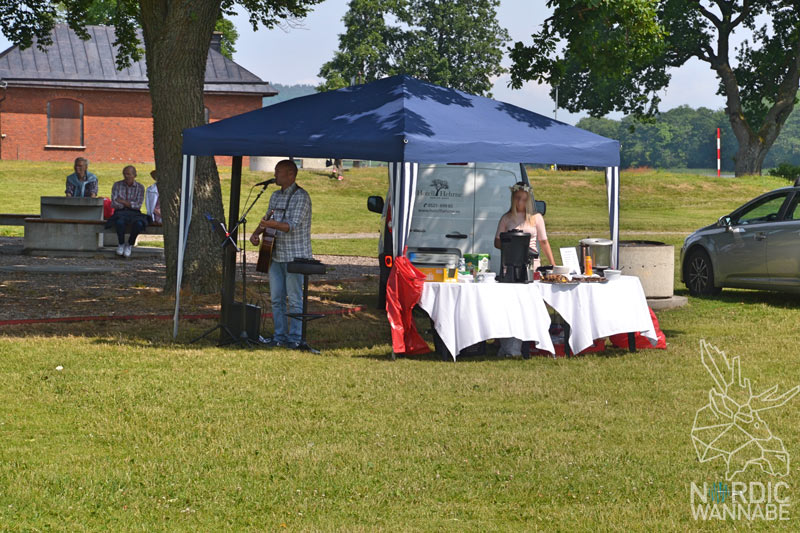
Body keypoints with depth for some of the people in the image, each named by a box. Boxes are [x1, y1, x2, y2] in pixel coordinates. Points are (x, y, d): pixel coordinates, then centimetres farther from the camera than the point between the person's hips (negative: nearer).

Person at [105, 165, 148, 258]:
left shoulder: (140, 187, 5)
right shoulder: (117, 185, 6)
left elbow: (138, 205, -6)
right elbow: (114, 203, -3)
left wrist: (123, 201, -8)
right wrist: (130, 204, -5)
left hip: (134, 213, 0)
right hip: (120, 213, 0)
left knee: (138, 223, -36)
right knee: (120, 222, -38)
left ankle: (130, 245, -11)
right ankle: (121, 244, -11)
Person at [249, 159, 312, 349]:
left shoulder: (301, 197, -12)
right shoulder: (276, 196, 15)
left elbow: (293, 226, -21)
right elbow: (267, 219, 22)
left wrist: (272, 224, -36)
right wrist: (256, 233, 3)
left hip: (295, 256, -8)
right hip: (276, 255, 8)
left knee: (294, 299, -5)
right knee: (276, 299, 9)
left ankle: (295, 338, 0)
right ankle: (280, 336, 16)